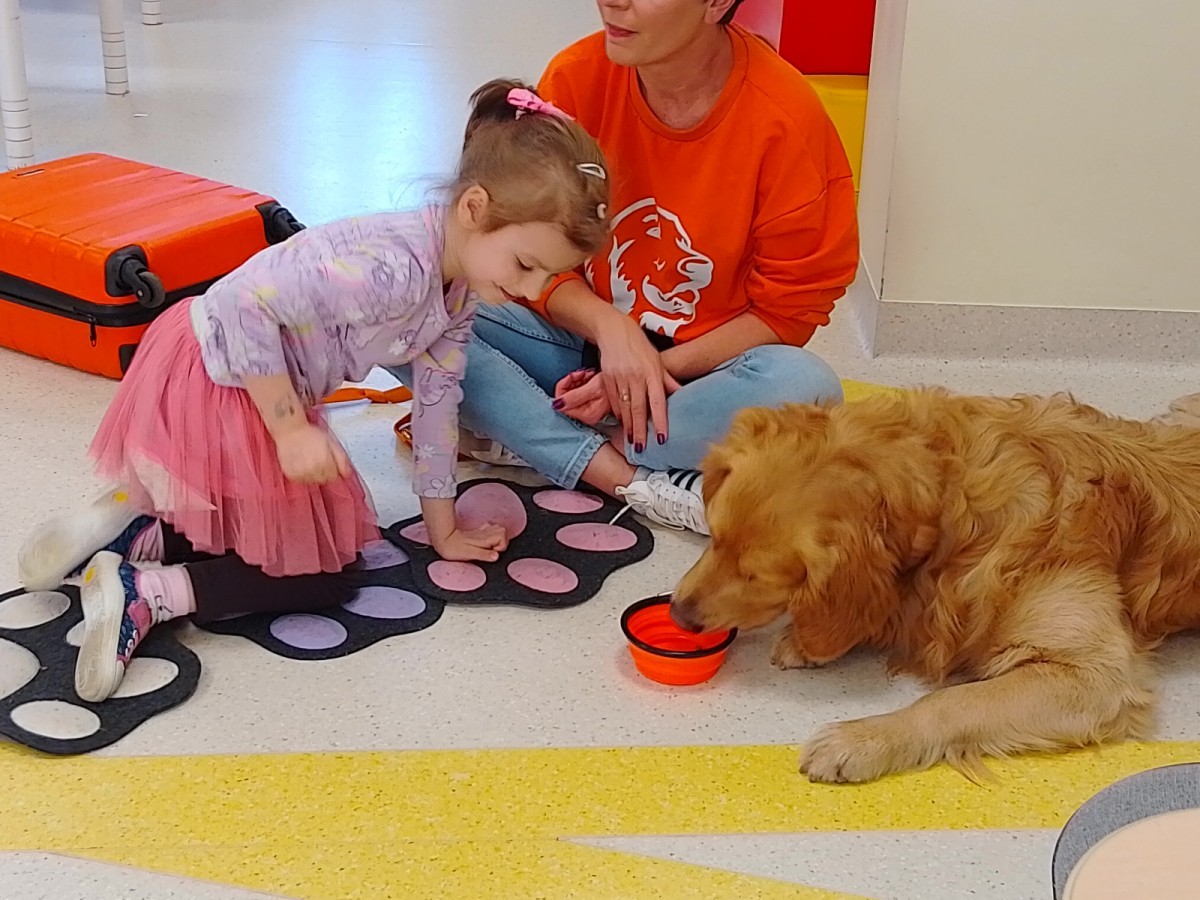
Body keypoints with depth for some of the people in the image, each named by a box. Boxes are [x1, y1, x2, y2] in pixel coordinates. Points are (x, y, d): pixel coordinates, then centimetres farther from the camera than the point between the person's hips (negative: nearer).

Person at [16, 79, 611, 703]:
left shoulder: (462, 290, -1)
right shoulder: (394, 269, -32)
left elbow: (437, 400, 9)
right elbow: (242, 302, -32)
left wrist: (443, 531, 14)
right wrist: (292, 429, -26)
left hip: (258, 389, 9)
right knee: (325, 575, 0)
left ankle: (129, 528, 10)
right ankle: (142, 593, -5)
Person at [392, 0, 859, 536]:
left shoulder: (787, 119, -19)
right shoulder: (576, 77, -11)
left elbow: (789, 310, -12)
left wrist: (663, 366, -21)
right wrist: (609, 328, -23)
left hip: (701, 369, -2)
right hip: (583, 345, 3)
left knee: (806, 388, -35)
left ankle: (526, 438, -22)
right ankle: (633, 479, -26)